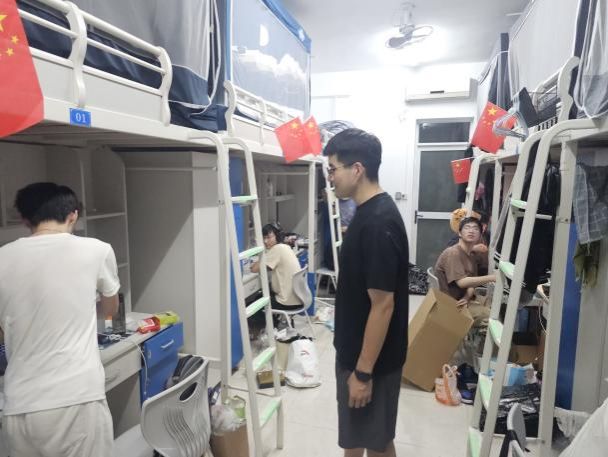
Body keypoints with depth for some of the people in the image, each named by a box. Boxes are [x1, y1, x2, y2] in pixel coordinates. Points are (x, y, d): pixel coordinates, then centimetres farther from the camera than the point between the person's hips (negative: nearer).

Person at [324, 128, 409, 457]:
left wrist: (363, 371, -19)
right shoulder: (368, 212, 4)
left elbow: (383, 304, -25)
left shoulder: (379, 222, -27)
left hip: (372, 358, -8)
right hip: (355, 349, 9)